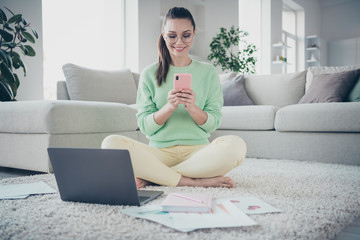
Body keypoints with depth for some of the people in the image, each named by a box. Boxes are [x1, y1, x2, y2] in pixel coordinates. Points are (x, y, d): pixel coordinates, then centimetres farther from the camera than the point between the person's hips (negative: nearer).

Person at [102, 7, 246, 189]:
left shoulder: (208, 72, 10)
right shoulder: (150, 74, 9)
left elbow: (213, 124, 5)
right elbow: (144, 126, 3)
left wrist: (192, 108, -16)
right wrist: (169, 107, -16)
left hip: (198, 150, 1)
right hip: (160, 151, 0)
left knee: (236, 146, -32)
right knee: (111, 143, -26)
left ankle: (151, 177, -21)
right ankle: (193, 181, -24)